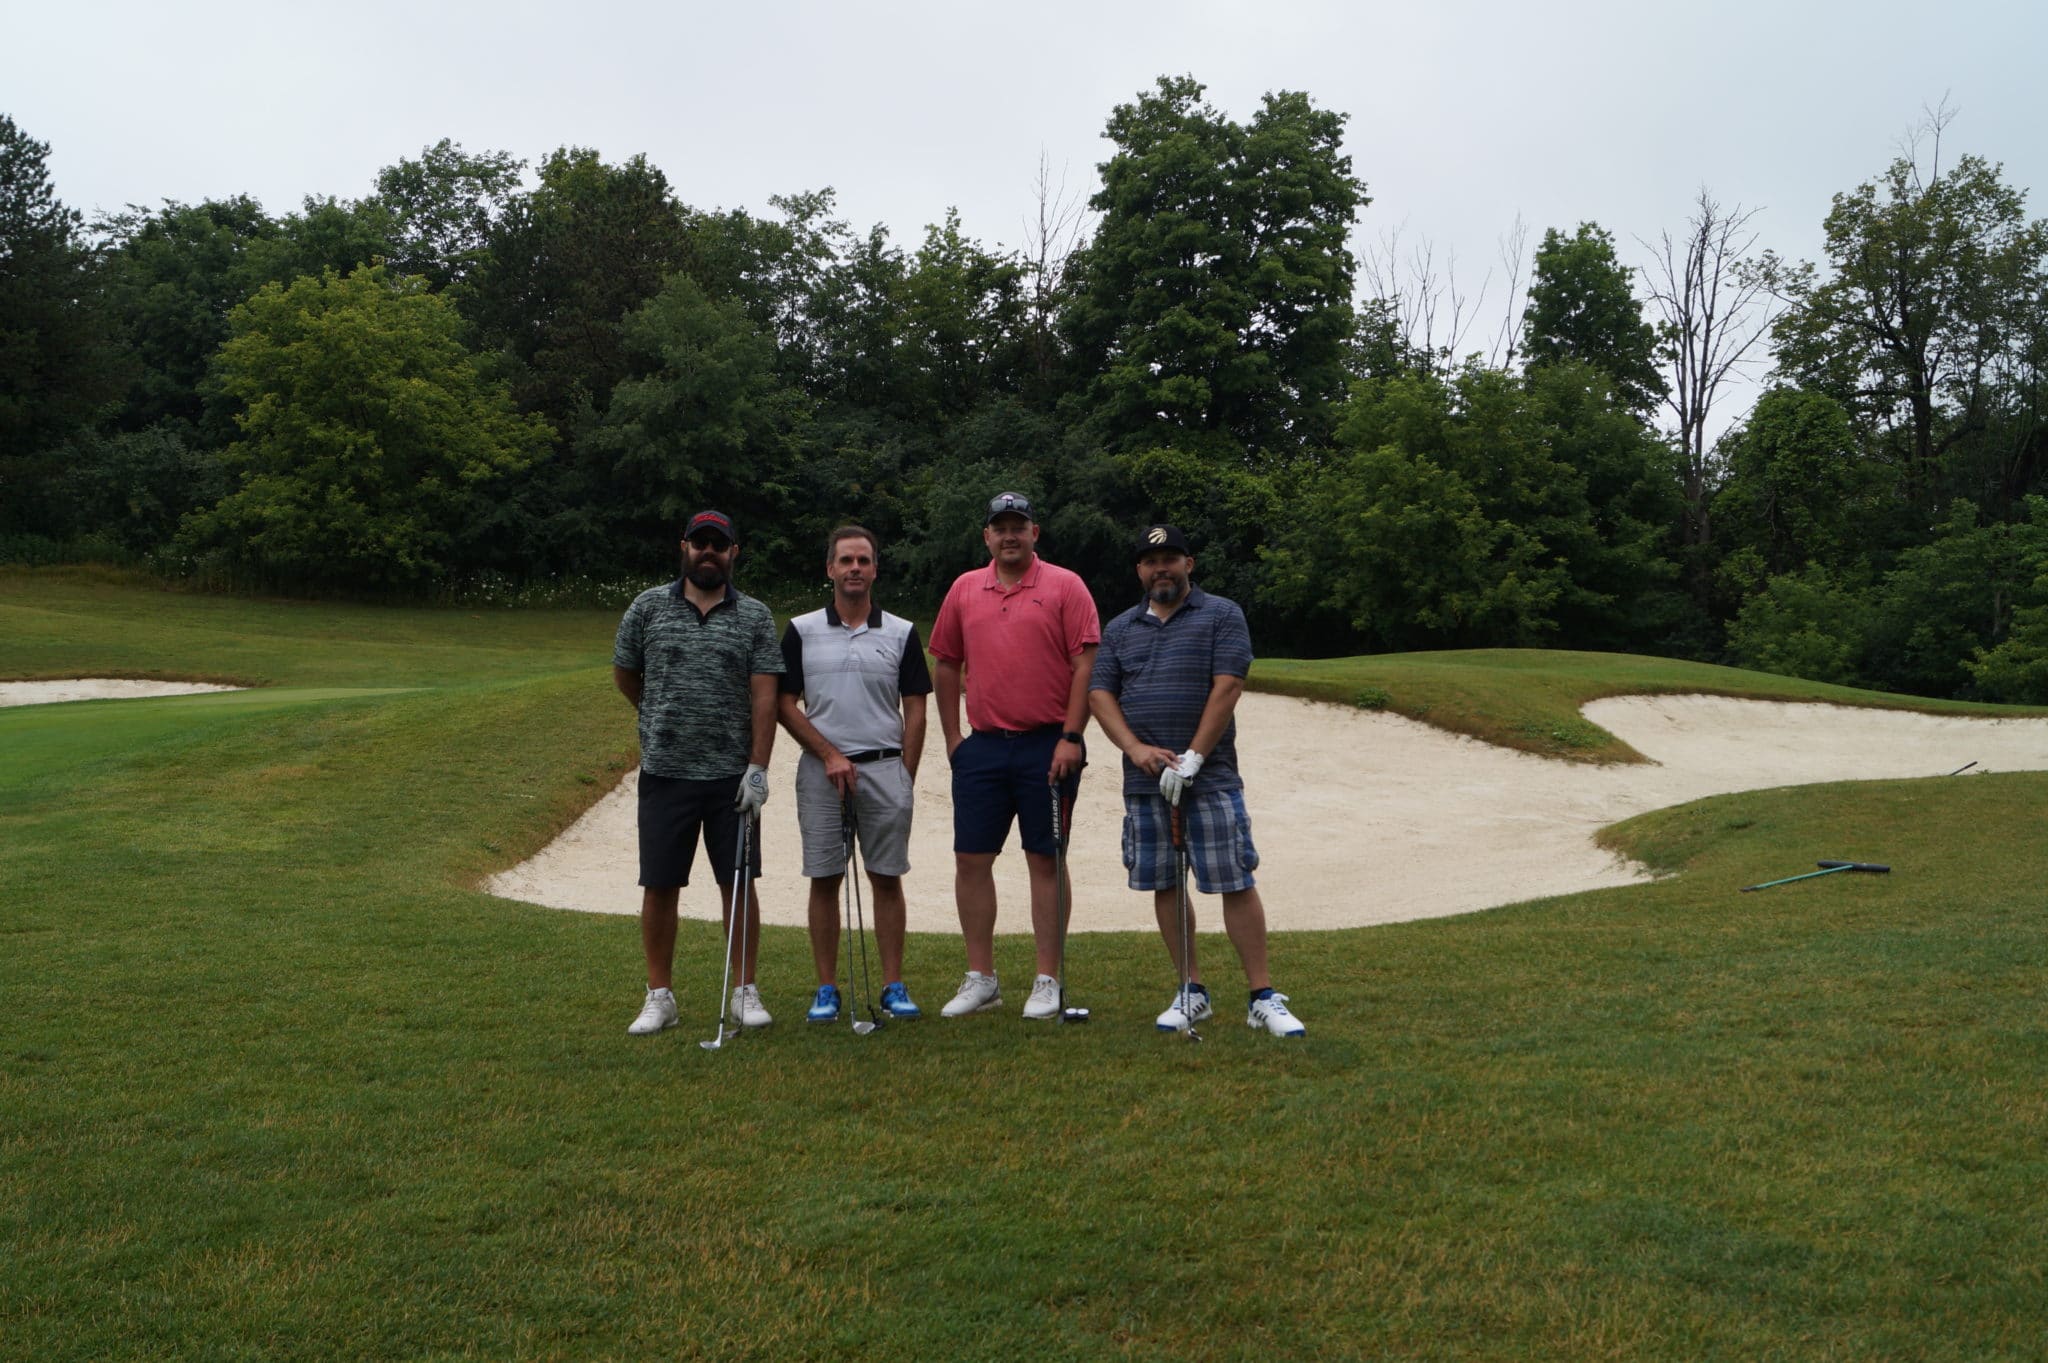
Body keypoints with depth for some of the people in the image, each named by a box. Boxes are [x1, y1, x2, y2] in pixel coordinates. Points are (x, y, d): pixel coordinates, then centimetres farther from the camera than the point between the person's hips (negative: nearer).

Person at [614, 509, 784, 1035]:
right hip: (665, 773, 1)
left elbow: (764, 696, -3)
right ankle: (660, 996, 16)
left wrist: (758, 767, -10)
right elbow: (624, 675, 16)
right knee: (659, 887, 4)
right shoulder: (648, 607, 4)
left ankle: (745, 992, 15)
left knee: (739, 884, 4)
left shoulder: (755, 616, 3)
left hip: (732, 775, 0)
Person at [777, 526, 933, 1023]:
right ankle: (826, 989, 12)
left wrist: (906, 777, 0)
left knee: (887, 879, 4)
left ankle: (894, 986, 11)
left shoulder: (902, 633, 6)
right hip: (821, 771, 0)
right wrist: (830, 755, -7)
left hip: (885, 767, 0)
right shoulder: (801, 631, 5)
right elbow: (786, 705, 2)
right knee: (824, 880, 3)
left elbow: (915, 710, 6)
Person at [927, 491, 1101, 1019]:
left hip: (1047, 745, -4)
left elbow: (1085, 665, -6)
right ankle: (981, 979, 16)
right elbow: (947, 665, 16)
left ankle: (1047, 982, 11)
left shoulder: (1065, 587, -1)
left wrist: (1071, 738, -13)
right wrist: (952, 737, 10)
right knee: (971, 860, 4)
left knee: (1045, 861, 2)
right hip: (982, 746, 4)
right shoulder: (964, 589, 11)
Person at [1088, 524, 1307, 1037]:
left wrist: (1193, 758, -14)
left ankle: (1263, 998, 0)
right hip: (1145, 781, 4)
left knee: (1236, 883, -6)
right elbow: (1100, 693, 8)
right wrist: (1134, 747, -8)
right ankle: (1191, 991, 18)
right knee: (1164, 885, 7)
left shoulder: (1222, 615, 2)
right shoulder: (1120, 628, 15)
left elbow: (1227, 687, -7)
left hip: (1210, 777, -4)